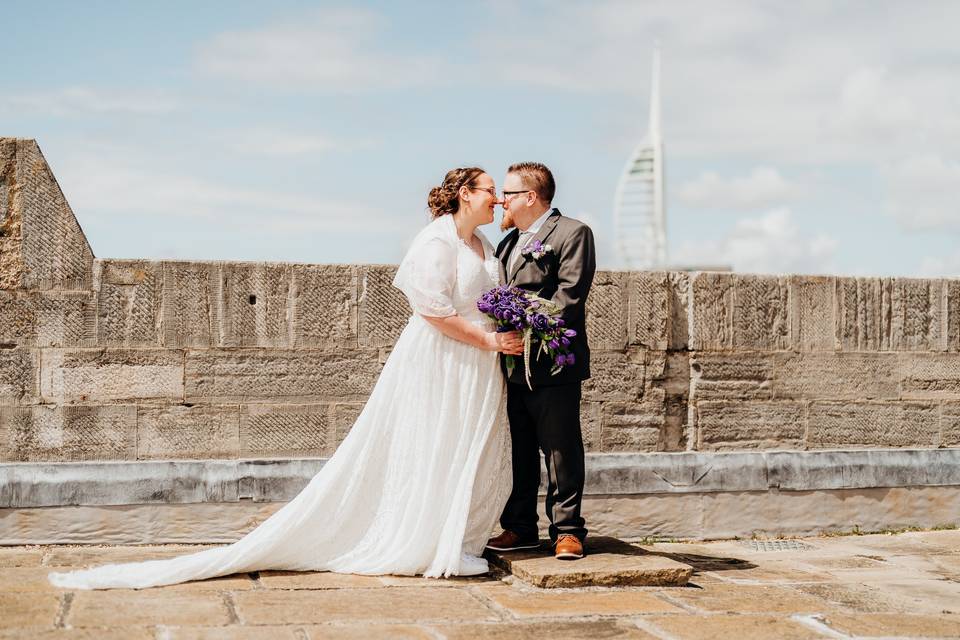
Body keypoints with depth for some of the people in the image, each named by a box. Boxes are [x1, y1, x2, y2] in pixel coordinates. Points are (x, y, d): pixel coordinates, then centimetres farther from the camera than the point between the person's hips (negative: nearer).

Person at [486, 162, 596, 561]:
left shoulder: (572, 233, -4)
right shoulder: (508, 243, 21)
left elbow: (570, 293, -14)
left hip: (554, 366, -8)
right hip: (512, 367, 8)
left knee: (561, 450, -2)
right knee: (519, 451, 12)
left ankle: (567, 530, 5)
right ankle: (520, 528, 20)